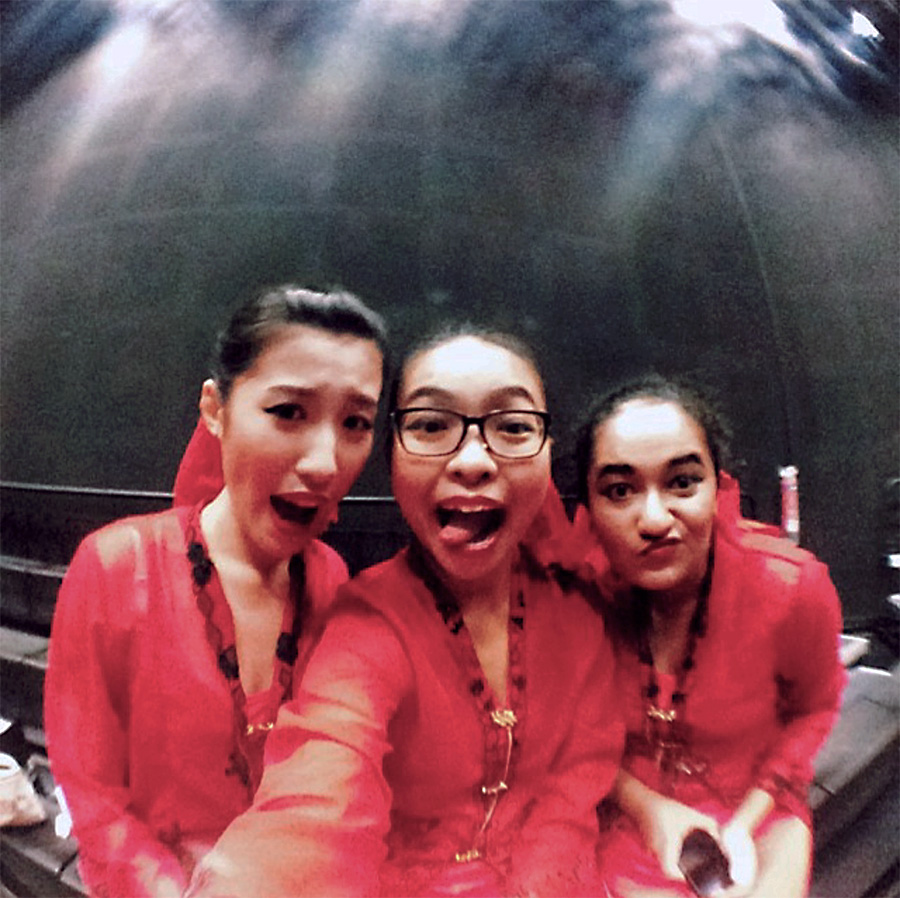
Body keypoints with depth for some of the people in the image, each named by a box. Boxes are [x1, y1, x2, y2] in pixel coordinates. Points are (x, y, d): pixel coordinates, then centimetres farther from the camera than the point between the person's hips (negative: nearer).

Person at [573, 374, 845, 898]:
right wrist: (645, 806, -13)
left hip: (751, 803, 1)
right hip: (622, 808, 0)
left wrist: (745, 823, -8)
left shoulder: (792, 587, -22)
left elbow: (813, 707, 0)